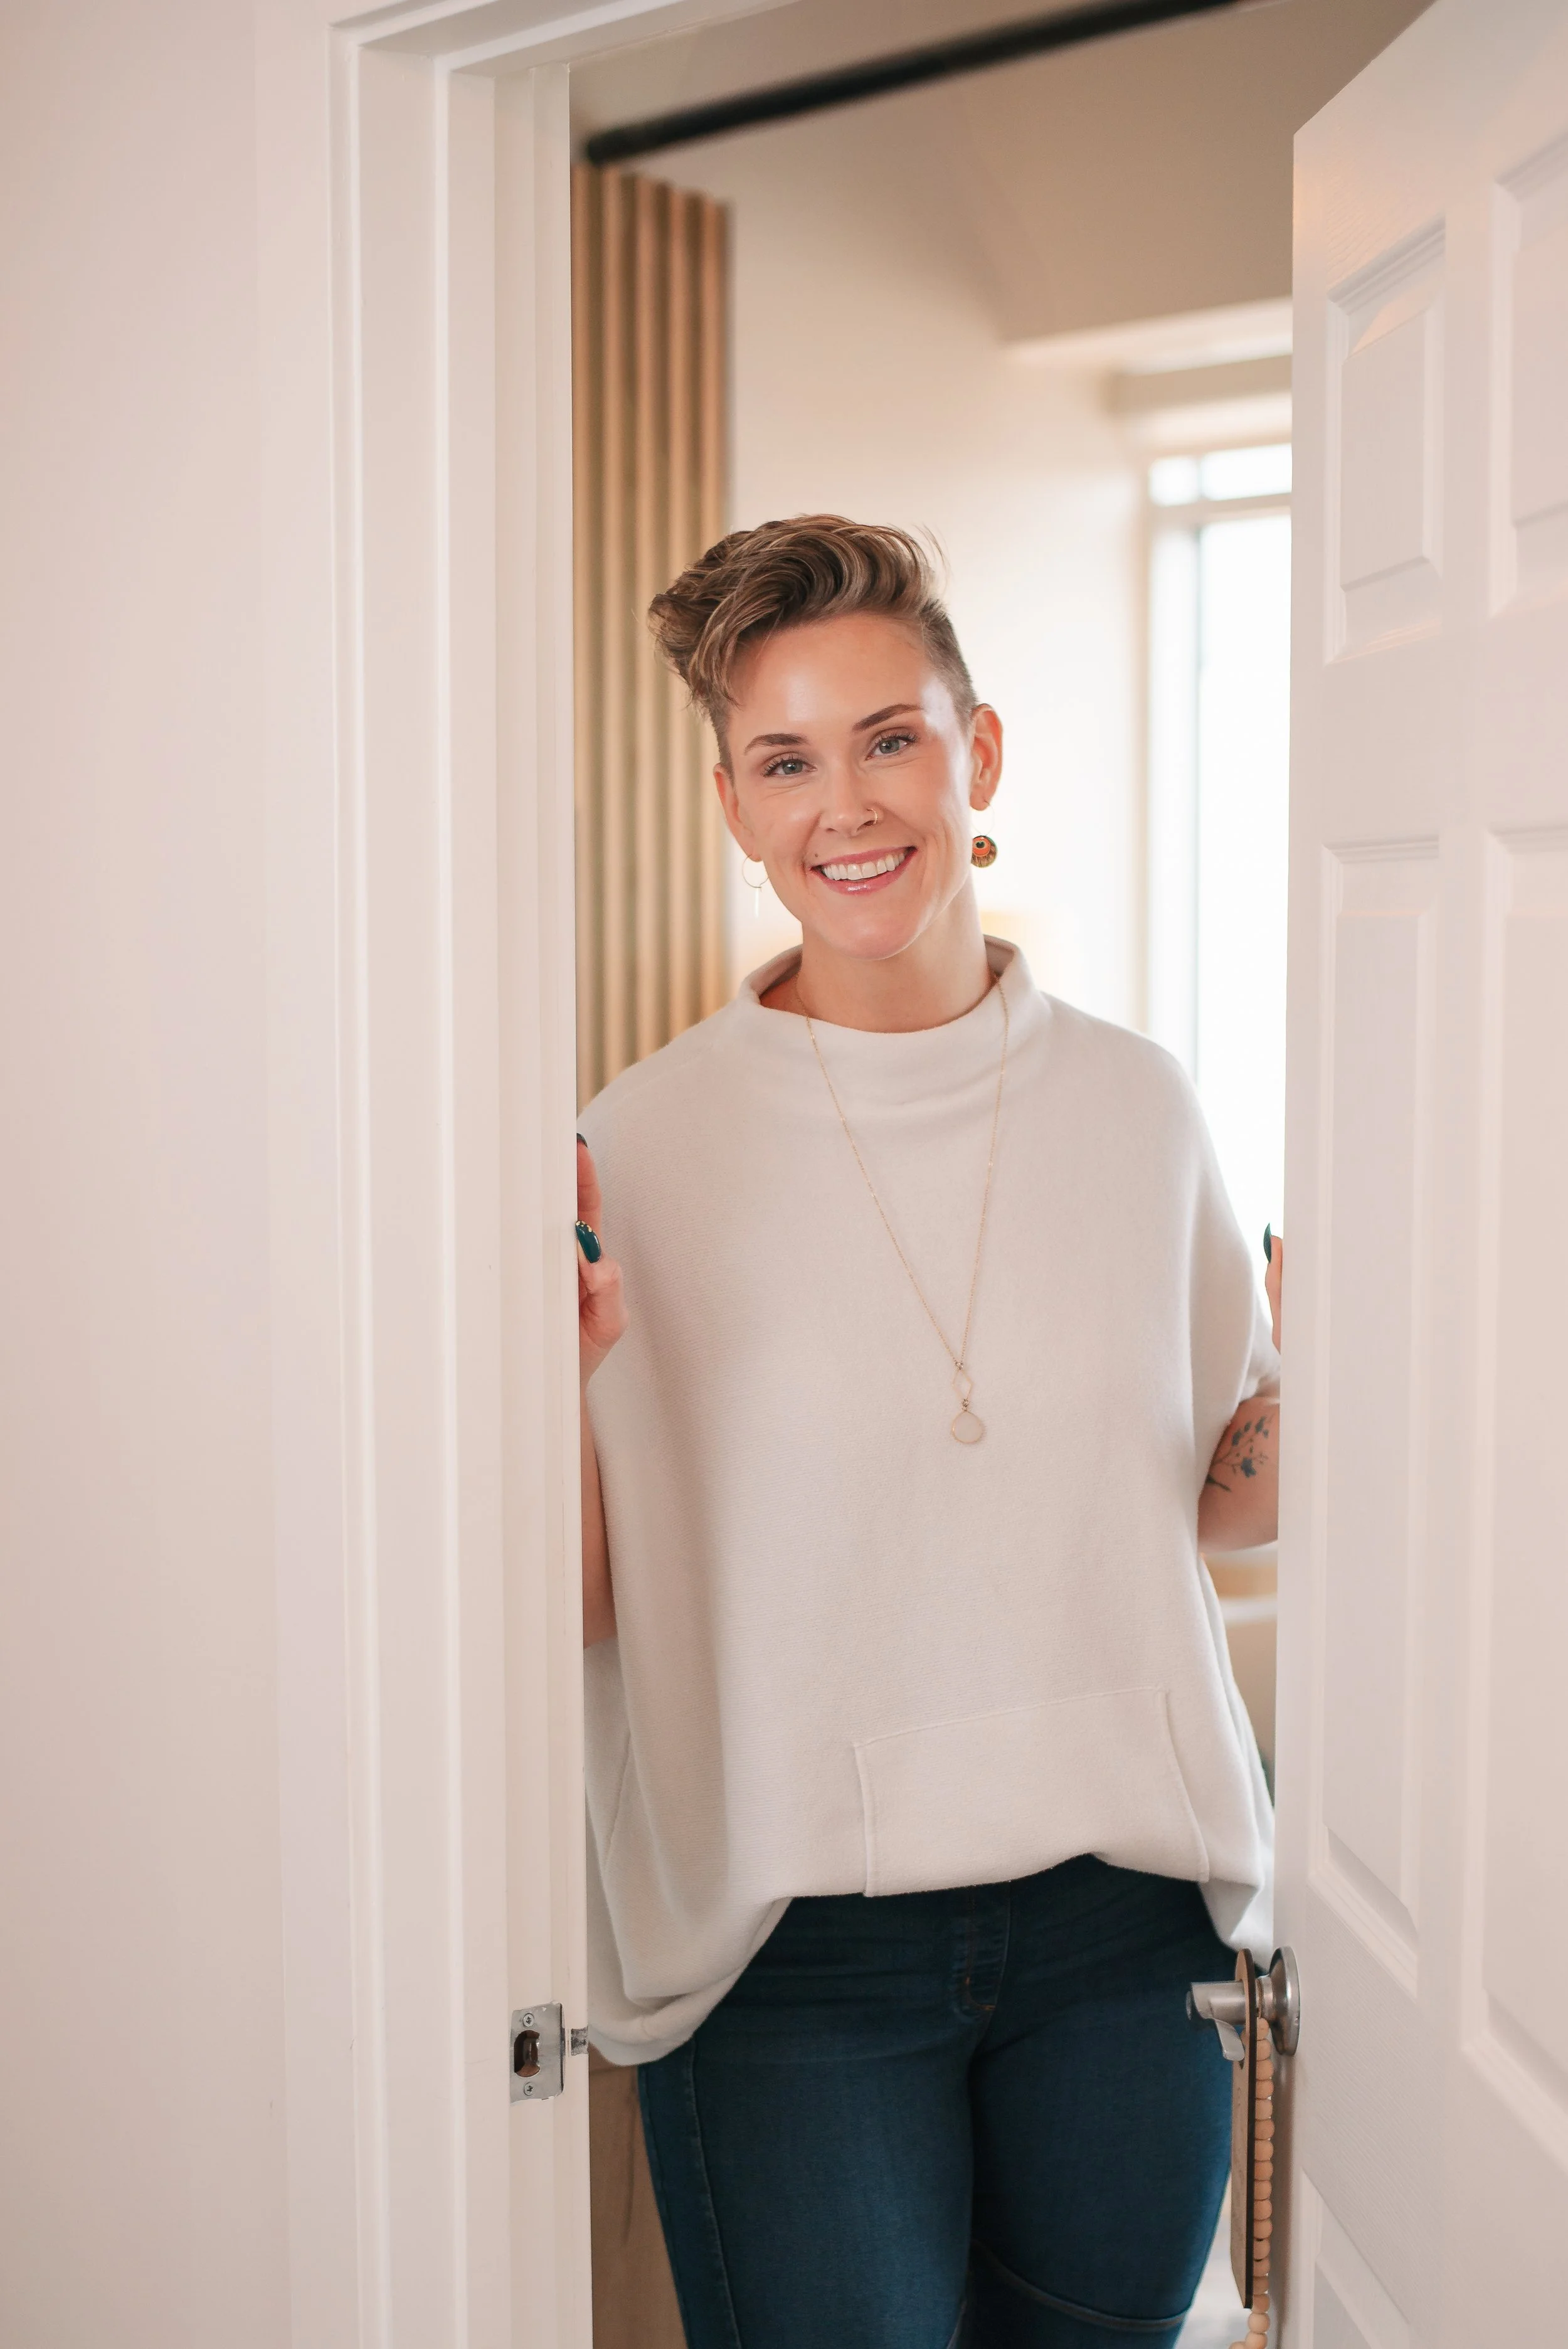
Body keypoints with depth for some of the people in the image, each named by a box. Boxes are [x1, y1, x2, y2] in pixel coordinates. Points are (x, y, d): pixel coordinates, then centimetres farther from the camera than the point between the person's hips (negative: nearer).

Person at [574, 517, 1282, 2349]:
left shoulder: (1135, 1109, 1)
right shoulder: (645, 1147, -7)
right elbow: (576, 1599, -5)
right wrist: (555, 1371, -22)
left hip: (1121, 1908, 3)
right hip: (790, 1941, -3)